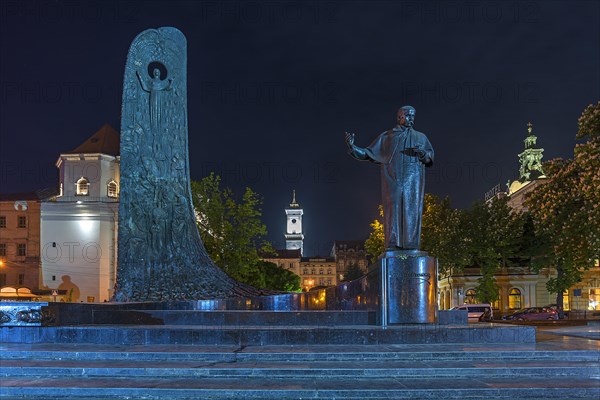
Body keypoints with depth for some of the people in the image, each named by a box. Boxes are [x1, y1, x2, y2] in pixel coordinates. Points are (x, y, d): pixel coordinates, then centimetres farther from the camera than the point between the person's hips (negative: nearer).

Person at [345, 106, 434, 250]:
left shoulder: (420, 137, 23)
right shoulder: (387, 136, 19)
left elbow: (430, 158, 18)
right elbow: (369, 154, 17)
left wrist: (423, 154, -5)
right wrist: (352, 147, 2)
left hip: (413, 180, 1)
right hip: (392, 179, -1)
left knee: (411, 210, -8)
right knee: (393, 210, -9)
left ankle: (411, 247, -9)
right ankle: (393, 246, -10)